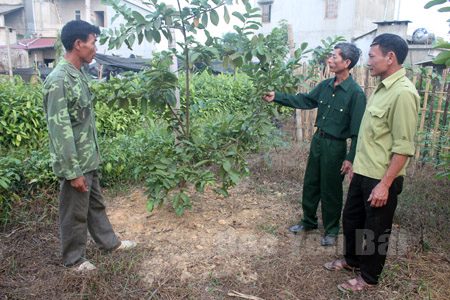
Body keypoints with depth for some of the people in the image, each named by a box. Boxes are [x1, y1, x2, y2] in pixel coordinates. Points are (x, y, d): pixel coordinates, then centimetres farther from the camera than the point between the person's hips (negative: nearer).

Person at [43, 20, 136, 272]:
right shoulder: (59, 81, -22)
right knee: (75, 213, 9)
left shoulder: (80, 75, 7)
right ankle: (74, 259, 29)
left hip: (89, 159, 9)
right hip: (75, 163, -9)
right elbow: (60, 130, -24)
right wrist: (74, 171, -21)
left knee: (96, 204, 23)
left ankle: (109, 241, 41)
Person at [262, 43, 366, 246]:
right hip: (317, 139, 7)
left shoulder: (355, 93, -16)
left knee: (330, 190, 6)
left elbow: (357, 130, -15)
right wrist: (276, 97, 4)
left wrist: (350, 157, -17)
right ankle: (309, 222, 36)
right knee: (310, 184, 16)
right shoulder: (326, 85, 4)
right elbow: (304, 100, 11)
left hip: (335, 146, -7)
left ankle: (331, 230, 27)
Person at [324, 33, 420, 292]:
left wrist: (385, 183, -22)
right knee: (351, 219, 22)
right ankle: (352, 260, 44)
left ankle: (369, 278, 30)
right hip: (363, 172, 9)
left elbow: (404, 146, -23)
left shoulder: (403, 93, -21)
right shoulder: (382, 87, 9)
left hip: (381, 178, -9)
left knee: (375, 230, 10)